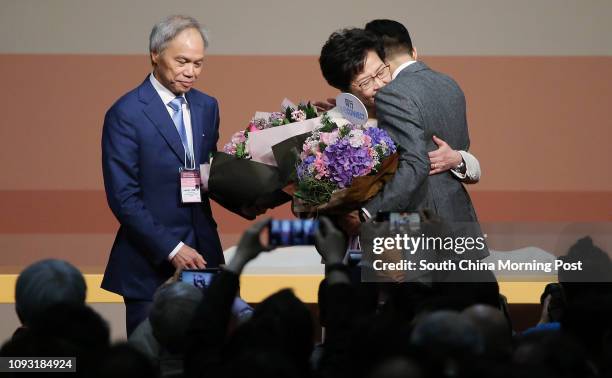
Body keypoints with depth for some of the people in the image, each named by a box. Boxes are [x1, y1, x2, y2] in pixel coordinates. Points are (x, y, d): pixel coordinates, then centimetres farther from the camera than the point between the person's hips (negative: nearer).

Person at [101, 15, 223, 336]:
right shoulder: (125, 114, -9)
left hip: (203, 253, 5)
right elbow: (123, 197, -13)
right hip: (151, 263, -5)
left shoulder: (206, 106, 11)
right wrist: (171, 249, -18)